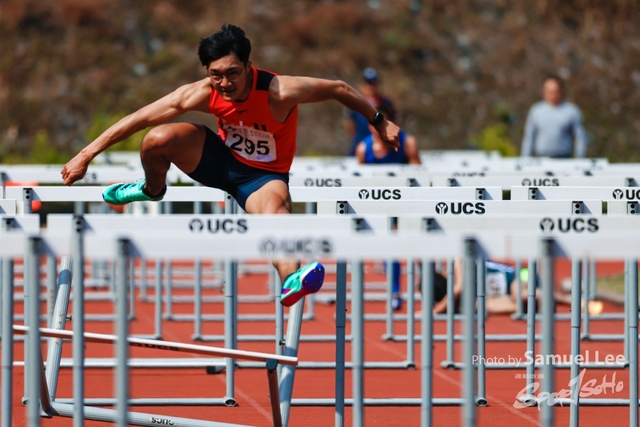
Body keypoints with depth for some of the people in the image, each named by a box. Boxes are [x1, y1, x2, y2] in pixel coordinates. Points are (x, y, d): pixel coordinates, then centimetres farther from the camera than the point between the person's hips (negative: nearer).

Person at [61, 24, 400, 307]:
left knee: (274, 204, -40)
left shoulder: (280, 92, -30)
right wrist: (86, 154, -20)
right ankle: (152, 189, 14)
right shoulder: (202, 94, -21)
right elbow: (139, 118, -18)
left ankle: (291, 282, -67)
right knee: (157, 139, -22)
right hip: (222, 158, 3)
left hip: (263, 176, -3)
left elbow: (339, 90, -15)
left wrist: (379, 122, -3)